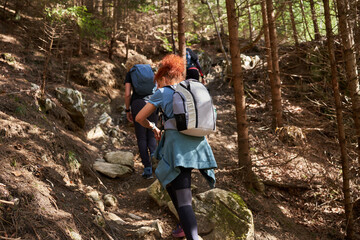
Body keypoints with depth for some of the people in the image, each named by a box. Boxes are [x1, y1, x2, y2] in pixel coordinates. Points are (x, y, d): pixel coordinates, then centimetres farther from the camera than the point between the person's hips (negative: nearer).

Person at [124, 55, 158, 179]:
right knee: (152, 135, 12)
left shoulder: (130, 74, 10)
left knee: (141, 137, 4)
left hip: (138, 103, -2)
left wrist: (127, 110, 9)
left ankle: (148, 169, 0)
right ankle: (154, 155, -19)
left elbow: (127, 94, 0)